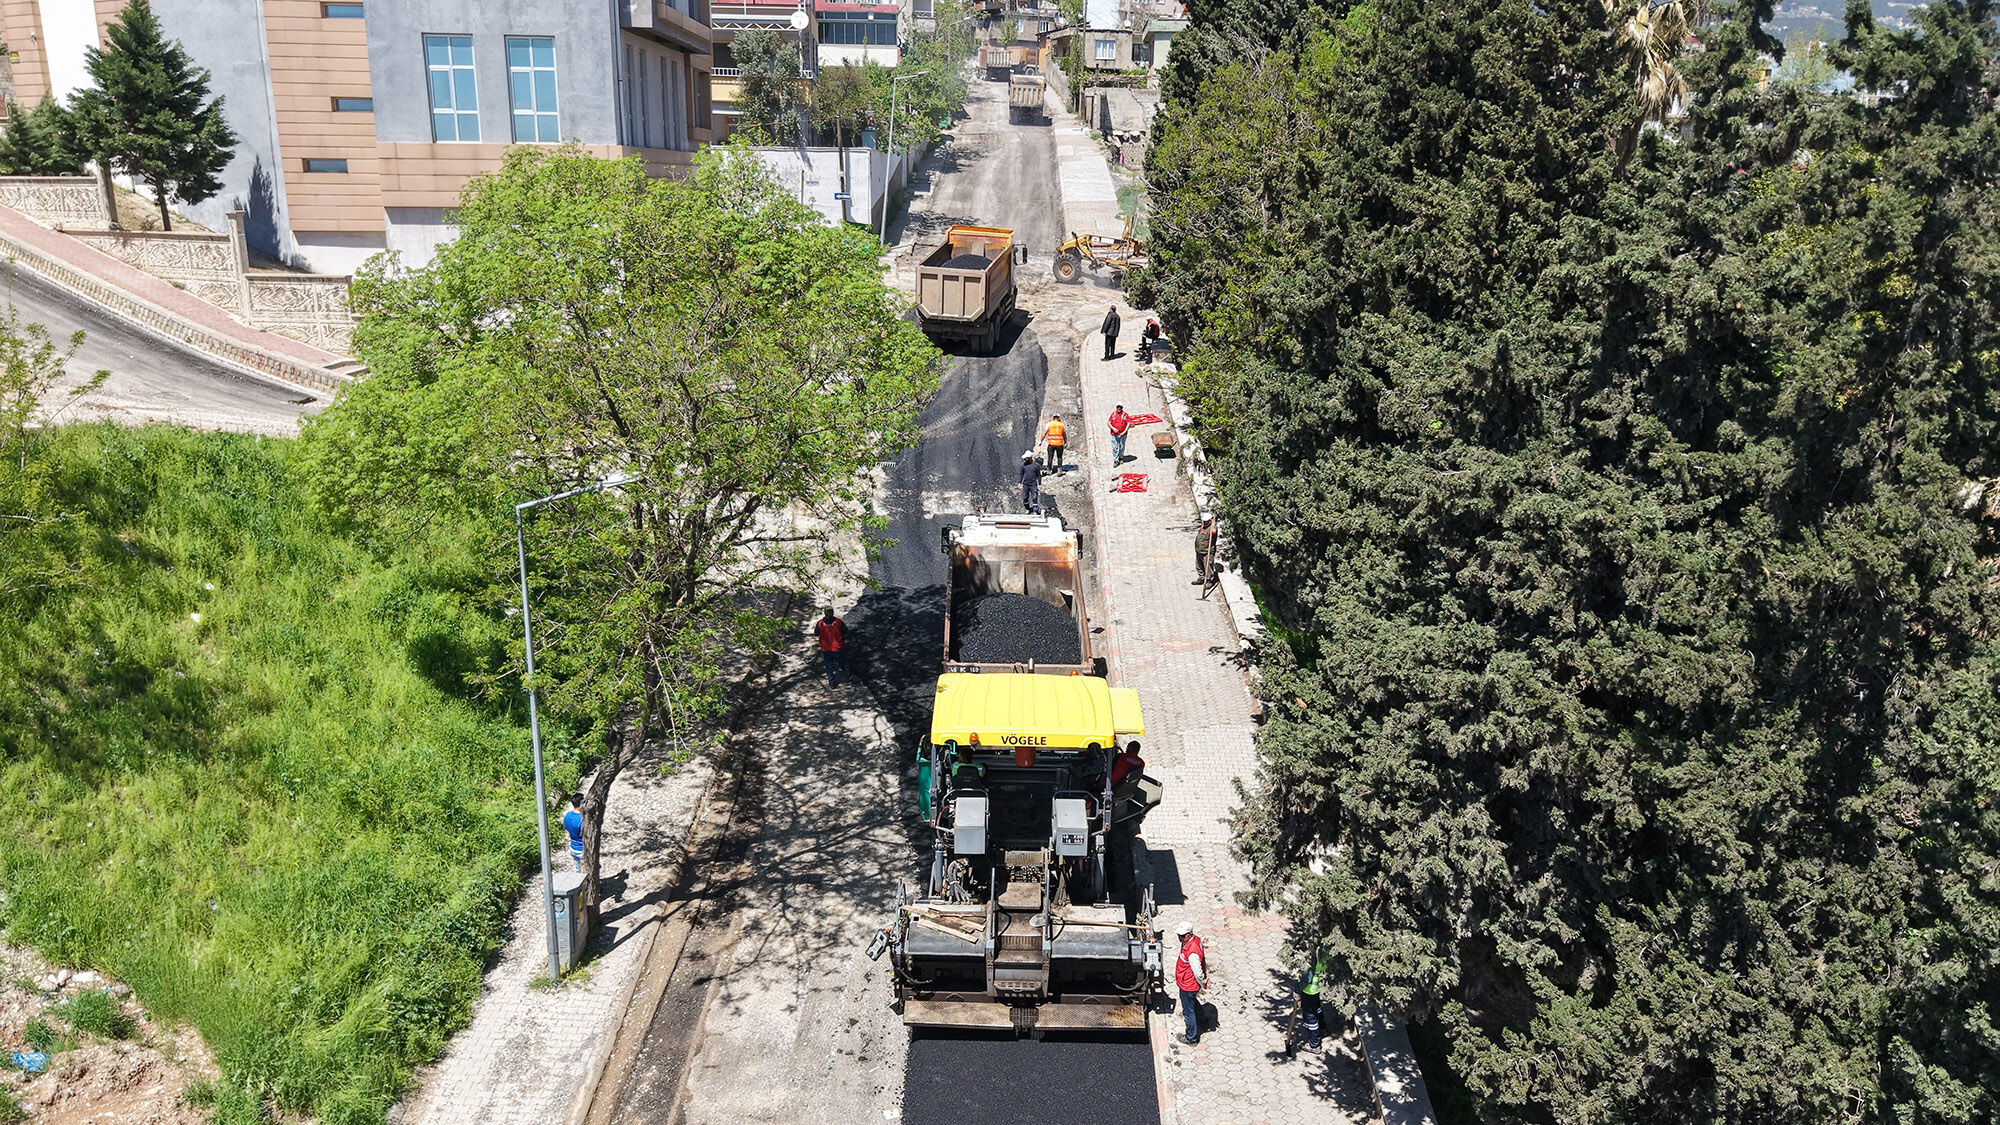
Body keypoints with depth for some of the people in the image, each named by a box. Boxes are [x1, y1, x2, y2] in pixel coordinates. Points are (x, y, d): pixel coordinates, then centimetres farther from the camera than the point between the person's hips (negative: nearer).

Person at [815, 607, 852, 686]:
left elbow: (816, 633, 4)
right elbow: (846, 632, -6)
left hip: (825, 649, 1)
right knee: (843, 664, 15)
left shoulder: (820, 623, -10)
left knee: (829, 666, 14)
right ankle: (850, 679, 24)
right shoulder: (838, 622, -13)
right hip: (837, 647, -1)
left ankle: (831, 682, 15)